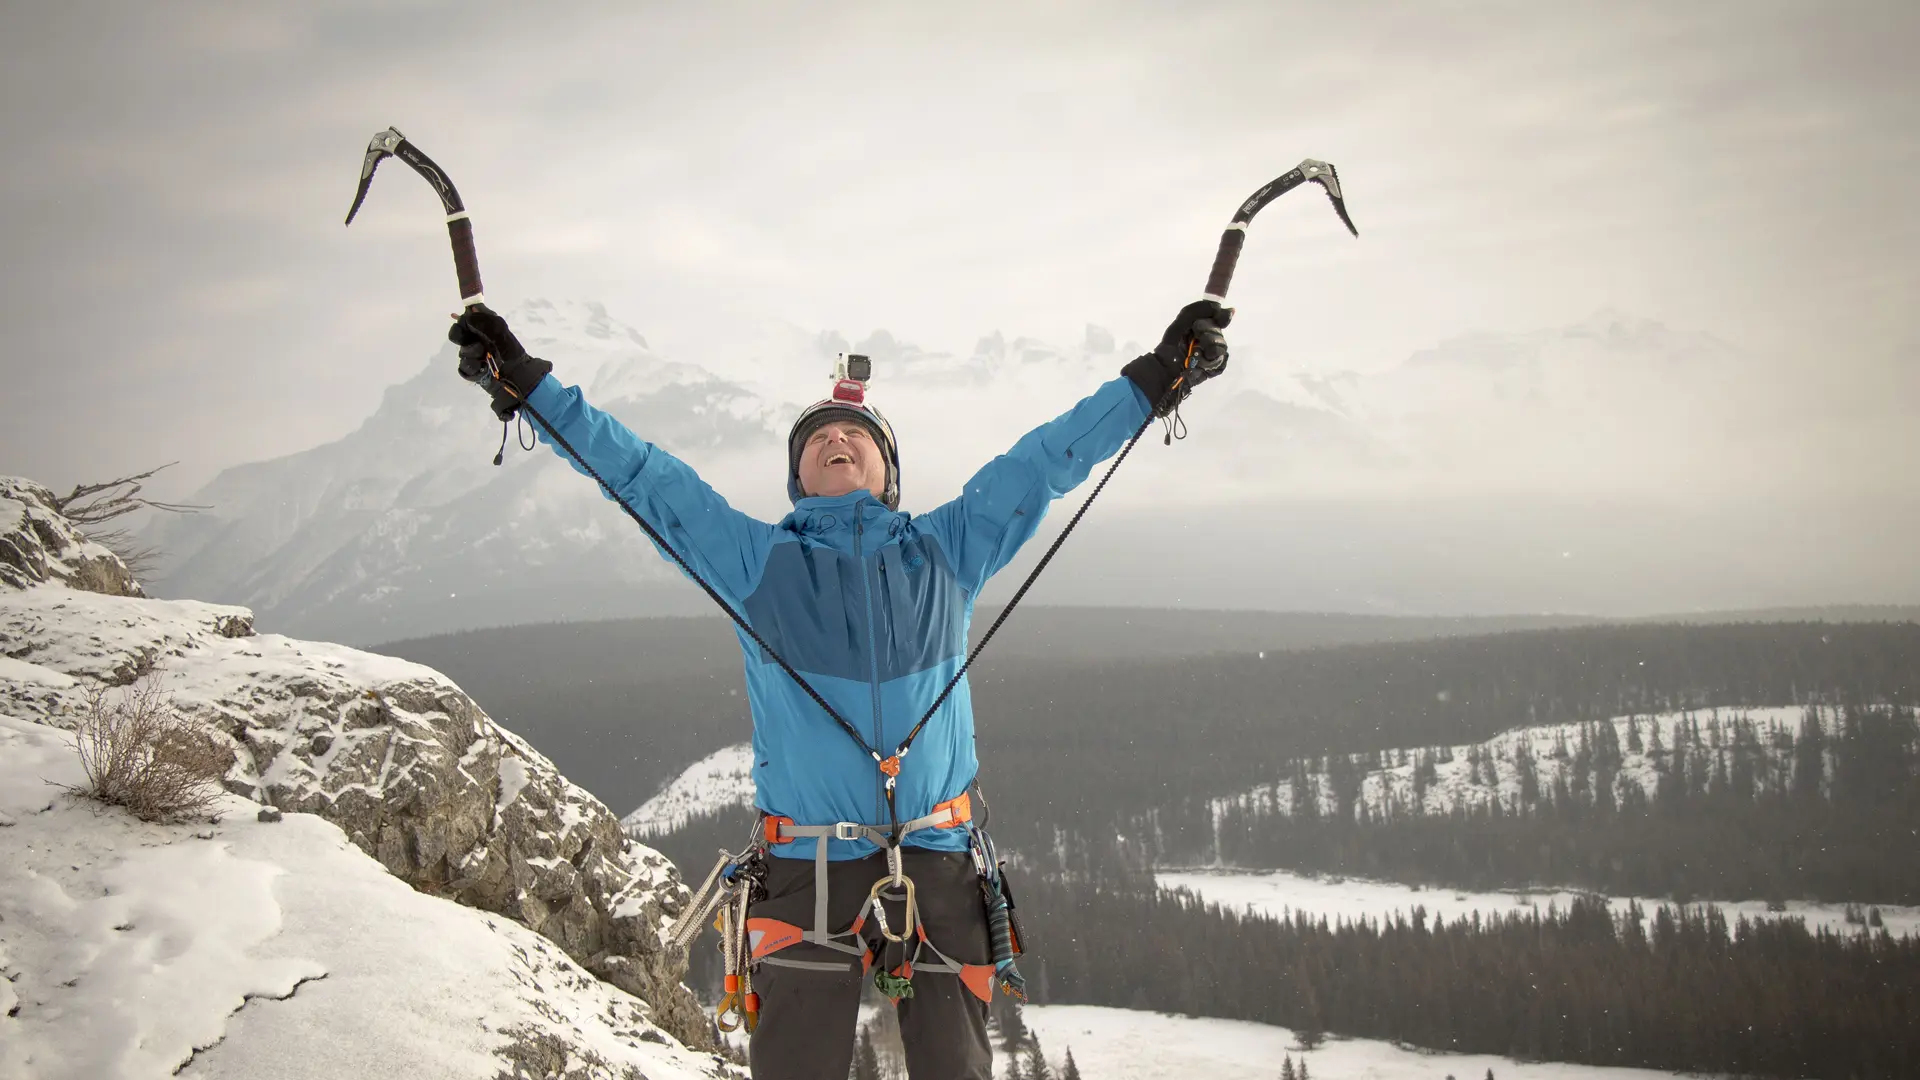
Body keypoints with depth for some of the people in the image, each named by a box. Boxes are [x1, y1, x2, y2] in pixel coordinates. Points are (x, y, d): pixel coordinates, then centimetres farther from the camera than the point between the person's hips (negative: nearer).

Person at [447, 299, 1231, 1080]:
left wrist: (1153, 382, 15)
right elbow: (642, 474, 13)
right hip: (808, 863, -1)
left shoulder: (943, 552, 18)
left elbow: (1043, 463, 17)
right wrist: (527, 386, 9)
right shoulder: (756, 561, 15)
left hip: (936, 863, 1)